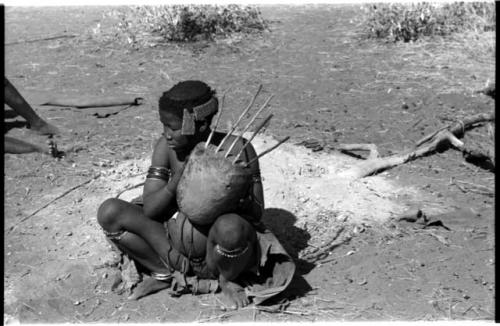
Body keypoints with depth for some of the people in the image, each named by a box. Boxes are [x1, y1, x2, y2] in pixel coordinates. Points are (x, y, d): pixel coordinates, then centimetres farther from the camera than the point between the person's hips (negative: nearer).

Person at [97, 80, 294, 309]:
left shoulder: (236, 149, -15)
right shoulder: (166, 147, -5)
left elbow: (257, 214, -9)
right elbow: (149, 210, -8)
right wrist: (177, 180, -26)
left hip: (218, 250, -3)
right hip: (174, 248, 4)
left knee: (230, 226, -39)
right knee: (109, 212, -12)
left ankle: (227, 280, -4)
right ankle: (164, 273, 4)